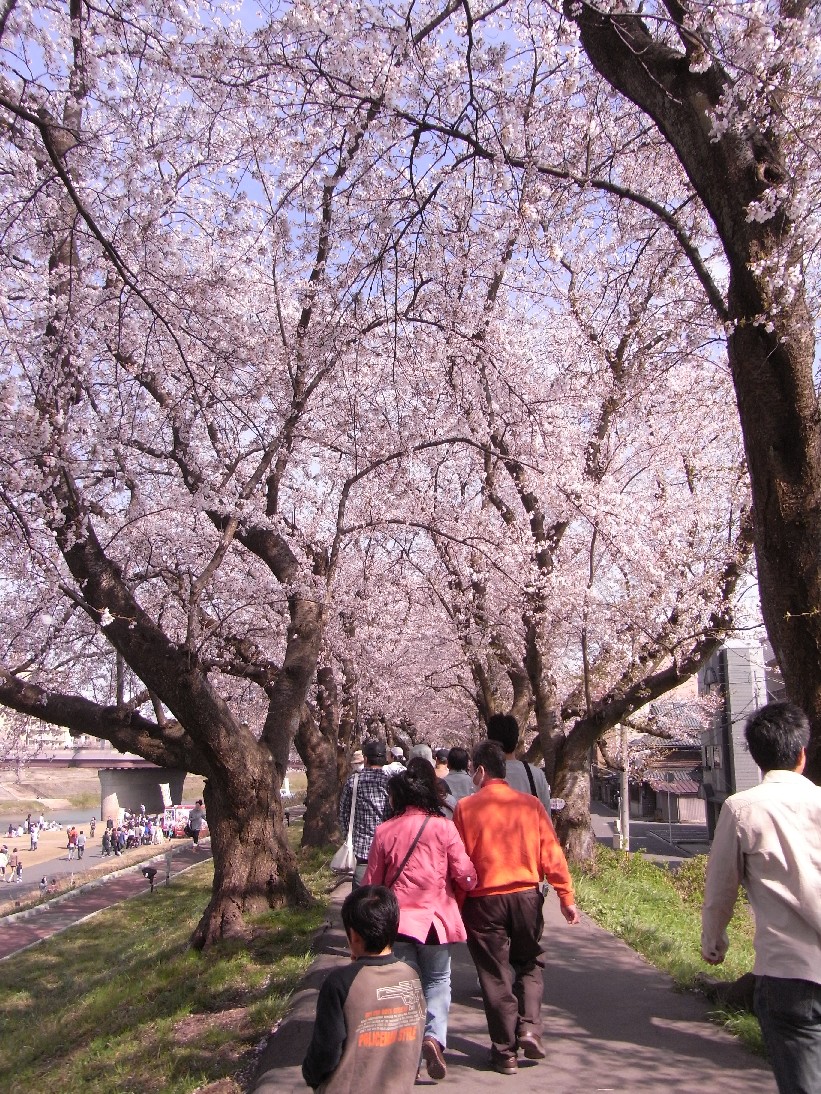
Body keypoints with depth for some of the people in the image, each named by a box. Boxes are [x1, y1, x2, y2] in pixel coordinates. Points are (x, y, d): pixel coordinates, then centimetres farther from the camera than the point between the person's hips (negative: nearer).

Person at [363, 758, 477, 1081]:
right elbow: (465, 875, -8)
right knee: (438, 982, 15)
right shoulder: (443, 827, -7)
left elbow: (371, 882, 3)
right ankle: (434, 1037, -4)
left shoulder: (384, 832, -4)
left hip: (396, 920, 1)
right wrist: (468, 883, 15)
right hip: (434, 918, 0)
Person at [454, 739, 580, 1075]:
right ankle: (530, 1029, 8)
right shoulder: (530, 804, 0)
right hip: (526, 896, 2)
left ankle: (505, 1052, 14)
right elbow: (551, 854, -1)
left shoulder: (466, 807, -6)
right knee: (529, 964, 22)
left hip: (484, 900, -2)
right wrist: (566, 897, 5)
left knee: (495, 975, 9)